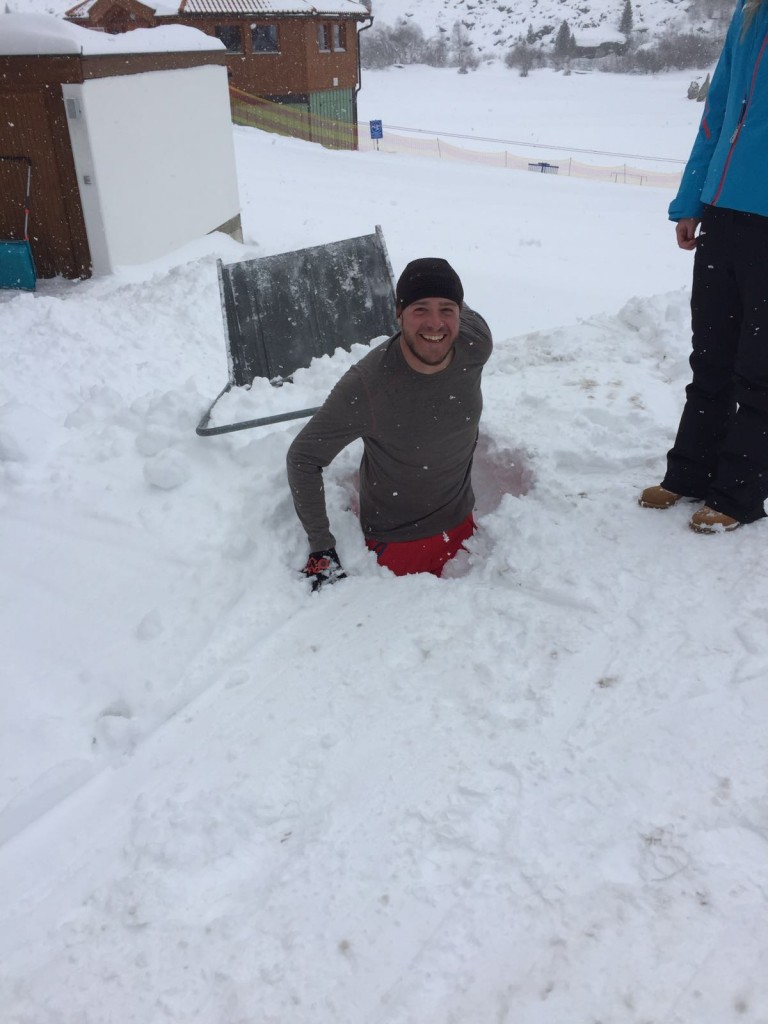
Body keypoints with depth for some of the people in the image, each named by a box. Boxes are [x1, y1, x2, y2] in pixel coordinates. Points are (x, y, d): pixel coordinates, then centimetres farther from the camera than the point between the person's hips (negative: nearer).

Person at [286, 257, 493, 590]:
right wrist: (321, 549, -21)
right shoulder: (364, 387, -33)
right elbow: (302, 458, -21)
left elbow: (465, 312, 6)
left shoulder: (476, 341, -20)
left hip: (461, 523, 5)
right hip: (396, 541, -5)